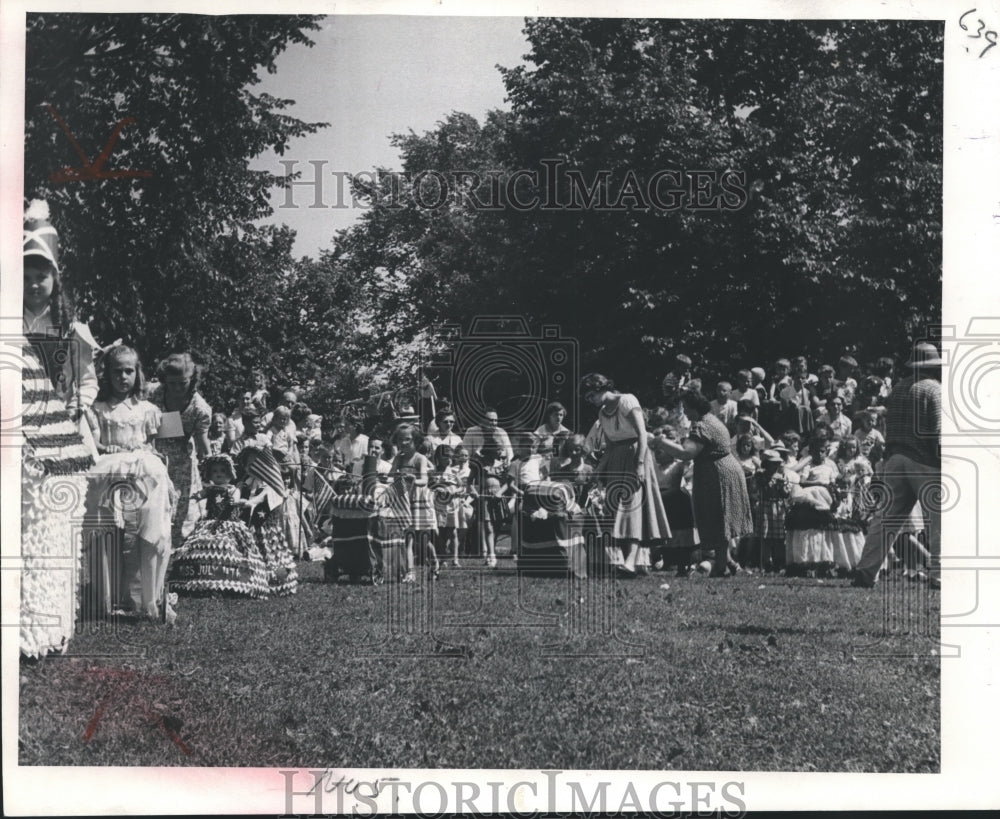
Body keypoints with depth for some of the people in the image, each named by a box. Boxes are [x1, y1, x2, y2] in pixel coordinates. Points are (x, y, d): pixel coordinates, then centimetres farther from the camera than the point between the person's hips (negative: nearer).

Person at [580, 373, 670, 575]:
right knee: (616, 510, 1)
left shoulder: (627, 401, -9)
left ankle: (631, 562, -23)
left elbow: (642, 435, -15)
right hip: (615, 461, 8)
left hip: (634, 455, -8)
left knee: (634, 507, -13)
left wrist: (640, 464, -22)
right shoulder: (602, 412, 13)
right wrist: (598, 470, 4)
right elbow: (609, 446, 14)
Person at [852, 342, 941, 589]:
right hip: (924, 462, -6)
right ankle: (937, 573, -2)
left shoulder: (898, 388, 14)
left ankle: (866, 571, 5)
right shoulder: (933, 389, -5)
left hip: (894, 459, 6)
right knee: (937, 518, 1)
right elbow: (939, 429, -13)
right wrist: (943, 458, -12)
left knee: (886, 516, 7)